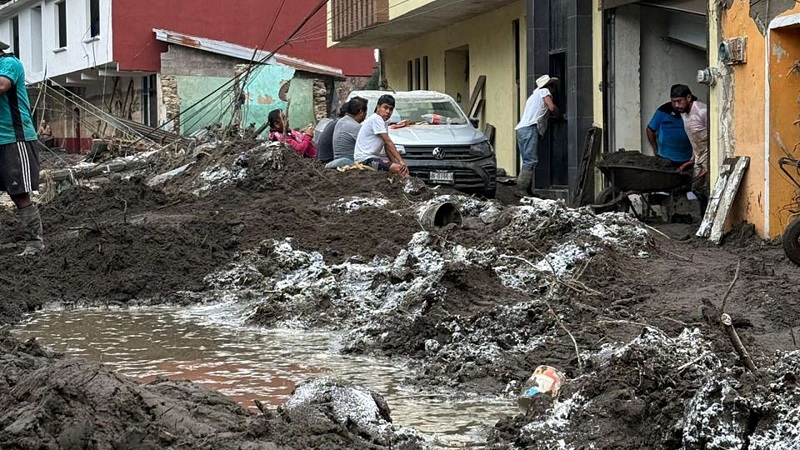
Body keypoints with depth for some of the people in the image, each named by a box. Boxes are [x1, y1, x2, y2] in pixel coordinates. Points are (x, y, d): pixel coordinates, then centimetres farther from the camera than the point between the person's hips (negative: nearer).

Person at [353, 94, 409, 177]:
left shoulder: (383, 122, 18)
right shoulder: (376, 118, -12)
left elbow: (387, 147, 15)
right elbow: (388, 142, -16)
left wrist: (396, 161, 1)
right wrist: (401, 161, -18)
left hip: (372, 157, 10)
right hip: (365, 159, -10)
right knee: (399, 168, -25)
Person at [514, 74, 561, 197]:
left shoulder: (534, 95, 31)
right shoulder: (544, 91, 6)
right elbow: (552, 107, -6)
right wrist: (560, 115, 10)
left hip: (521, 129, 9)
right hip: (529, 128, -9)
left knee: (528, 161, 8)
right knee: (530, 161, -14)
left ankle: (526, 189, 2)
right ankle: (521, 190, -22)